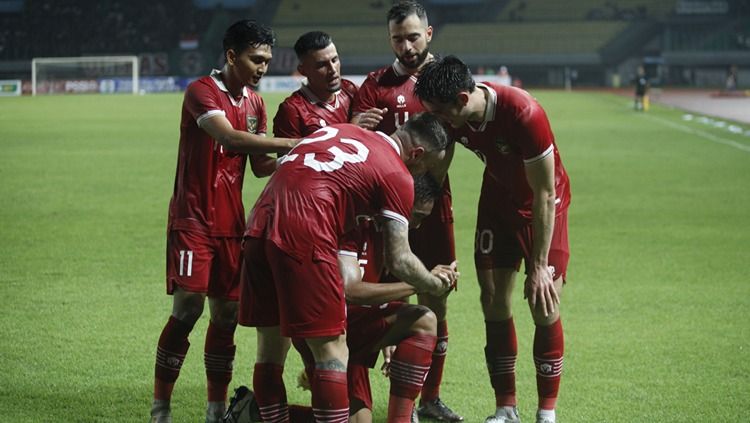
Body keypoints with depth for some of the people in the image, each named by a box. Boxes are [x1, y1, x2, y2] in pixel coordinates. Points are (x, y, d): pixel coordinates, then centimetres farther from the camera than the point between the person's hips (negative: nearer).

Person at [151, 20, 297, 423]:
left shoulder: (255, 104, 12)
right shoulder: (202, 92, -12)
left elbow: (260, 165, 12)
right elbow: (229, 137, -29)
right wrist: (290, 144, -30)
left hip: (231, 223, 7)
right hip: (193, 219, -7)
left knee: (226, 313, 5)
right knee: (188, 307, -13)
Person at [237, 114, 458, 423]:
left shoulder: (338, 130, 25)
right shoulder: (398, 176, 5)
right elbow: (399, 260, 4)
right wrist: (436, 284, 22)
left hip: (258, 229, 7)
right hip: (303, 239, -7)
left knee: (271, 347, 15)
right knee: (333, 351, 0)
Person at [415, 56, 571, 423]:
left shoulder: (525, 115, -35)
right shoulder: (450, 116, -20)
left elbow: (544, 197, -27)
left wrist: (539, 266, -23)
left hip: (543, 202, -5)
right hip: (498, 198, 5)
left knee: (544, 306, -9)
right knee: (494, 302, 0)